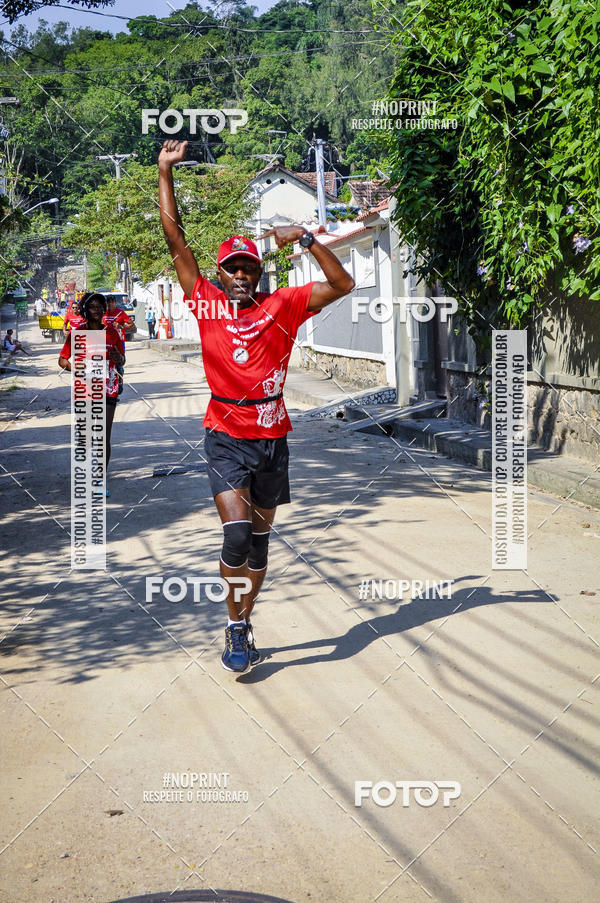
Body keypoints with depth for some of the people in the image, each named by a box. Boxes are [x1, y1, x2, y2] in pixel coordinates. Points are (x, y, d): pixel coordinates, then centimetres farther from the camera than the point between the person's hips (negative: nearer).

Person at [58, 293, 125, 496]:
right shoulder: (76, 332, 1)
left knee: (105, 438, -2)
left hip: (108, 391, 1)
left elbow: (121, 362, 14)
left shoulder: (111, 332, 6)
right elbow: (62, 360, 3)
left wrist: (118, 358, -10)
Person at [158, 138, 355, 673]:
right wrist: (165, 173, 1)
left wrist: (306, 239, -12)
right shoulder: (206, 302, 2)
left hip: (273, 436, 2)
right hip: (226, 437, -2)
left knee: (259, 537, 12)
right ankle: (235, 626, 3)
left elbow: (343, 286, -2)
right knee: (236, 533, -16)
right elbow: (176, 239, 2)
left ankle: (245, 624, 28)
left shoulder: (283, 306, 3)